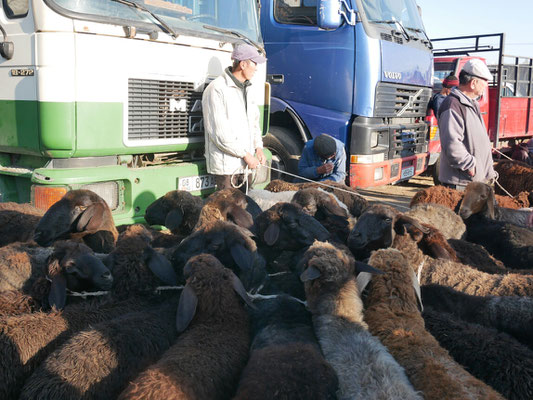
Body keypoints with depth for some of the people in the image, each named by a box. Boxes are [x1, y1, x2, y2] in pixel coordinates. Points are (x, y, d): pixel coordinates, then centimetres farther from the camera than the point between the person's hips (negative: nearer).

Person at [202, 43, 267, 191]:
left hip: (245, 163, 8)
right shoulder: (217, 89, -13)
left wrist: (258, 147, 6)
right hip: (225, 165, -8)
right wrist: (246, 155, -15)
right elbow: (219, 133, -17)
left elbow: (254, 120, 23)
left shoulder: (245, 88, 16)